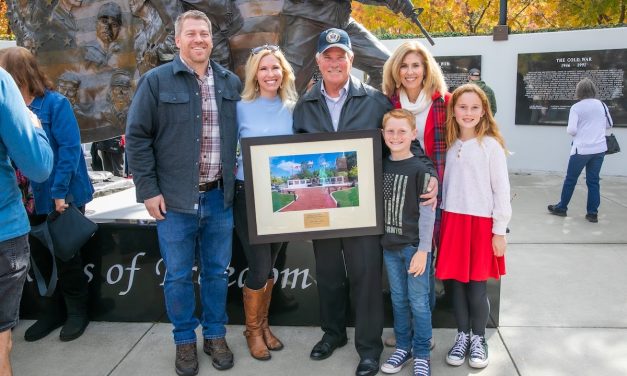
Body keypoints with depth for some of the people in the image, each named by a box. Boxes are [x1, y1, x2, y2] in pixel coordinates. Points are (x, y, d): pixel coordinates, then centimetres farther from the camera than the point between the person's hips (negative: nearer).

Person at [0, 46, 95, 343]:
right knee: (41, 258, 14)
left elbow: (70, 148, -18)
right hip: (32, 199, 6)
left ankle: (77, 312, 26)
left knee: (67, 257, 7)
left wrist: (59, 192, -20)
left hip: (63, 198, -5)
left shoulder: (55, 103, -14)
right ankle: (52, 311, 32)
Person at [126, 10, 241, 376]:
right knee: (179, 276, 9)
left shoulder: (231, 83, 7)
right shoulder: (156, 81, -3)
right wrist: (148, 190, -8)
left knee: (217, 272, 13)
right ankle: (185, 340, 28)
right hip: (175, 199, -3)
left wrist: (238, 180, 7)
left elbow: (244, 135, 14)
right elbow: (137, 137, -4)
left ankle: (215, 335, 31)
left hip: (220, 197, 3)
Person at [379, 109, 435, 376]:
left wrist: (423, 250, -14)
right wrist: (381, 239, 6)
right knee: (398, 299, 15)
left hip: (415, 246, -5)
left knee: (418, 301, 4)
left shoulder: (420, 169, -10)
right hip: (390, 246, 5)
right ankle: (403, 347, 30)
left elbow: (427, 212, -11)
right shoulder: (382, 166, 5)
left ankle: (422, 353, 20)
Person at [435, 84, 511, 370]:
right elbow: (446, 186, 11)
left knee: (476, 287, 3)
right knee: (456, 284, 9)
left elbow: (501, 190, -6)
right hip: (452, 222, 4)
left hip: (482, 224, -4)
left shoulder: (491, 145, -5)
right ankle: (462, 336, 27)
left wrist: (499, 231, -7)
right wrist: (442, 222, 7)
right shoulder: (449, 145, 7)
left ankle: (478, 339, 25)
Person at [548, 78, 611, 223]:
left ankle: (561, 207, 20)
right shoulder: (602, 105, 4)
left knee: (570, 179, 9)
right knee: (593, 181, 8)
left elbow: (571, 130, -13)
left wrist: (569, 130, 8)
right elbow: (609, 124, 18)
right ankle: (592, 213, 10)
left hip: (581, 149, -4)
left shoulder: (576, 107, -9)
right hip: (599, 149, 4)